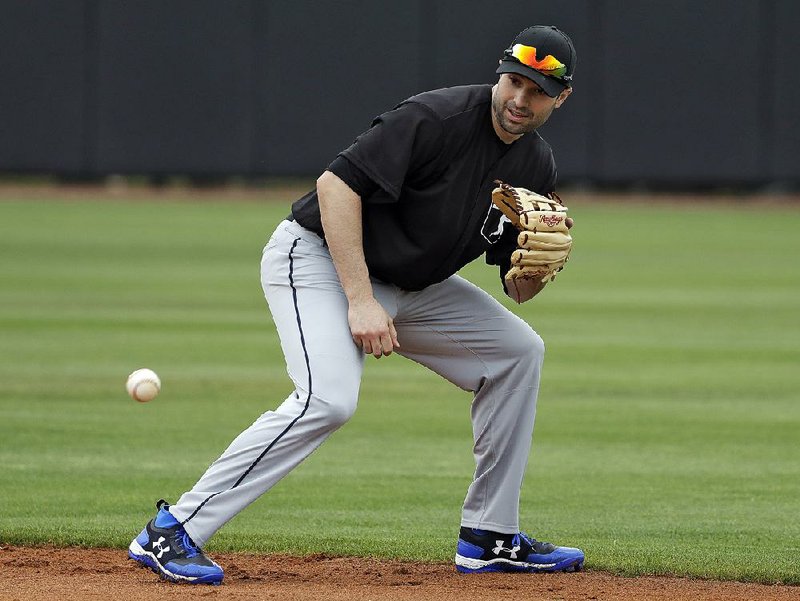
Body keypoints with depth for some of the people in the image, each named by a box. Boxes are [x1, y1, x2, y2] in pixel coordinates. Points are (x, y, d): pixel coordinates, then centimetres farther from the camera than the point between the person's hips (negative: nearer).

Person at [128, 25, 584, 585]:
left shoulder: (537, 166, 1)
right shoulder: (438, 117, -23)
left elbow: (520, 286, 6)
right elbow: (337, 183, -27)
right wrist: (361, 302, -30)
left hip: (409, 283, 9)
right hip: (318, 259, -8)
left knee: (518, 349, 6)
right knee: (329, 397, -29)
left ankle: (490, 538, 12)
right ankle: (172, 531, -26)